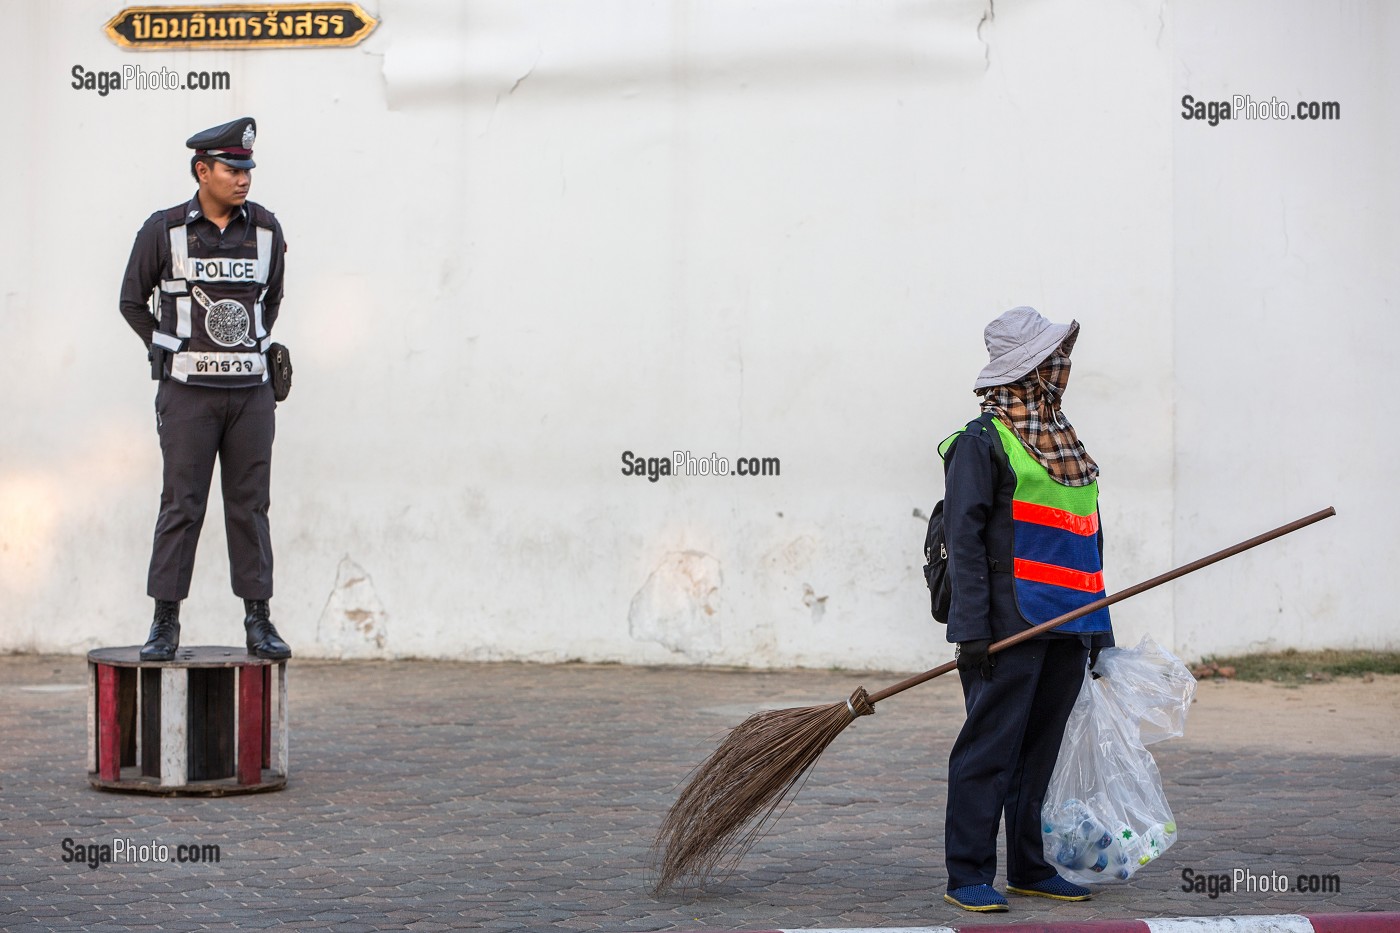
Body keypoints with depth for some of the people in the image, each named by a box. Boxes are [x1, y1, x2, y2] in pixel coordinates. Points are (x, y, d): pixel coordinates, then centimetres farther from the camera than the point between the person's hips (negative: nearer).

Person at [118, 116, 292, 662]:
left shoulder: (265, 229, 5)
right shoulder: (163, 231, -3)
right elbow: (132, 301, 9)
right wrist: (171, 353, 6)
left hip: (250, 391, 2)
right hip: (188, 392, -2)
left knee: (249, 505, 4)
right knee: (181, 505, -2)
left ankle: (258, 621, 9)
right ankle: (165, 623, 3)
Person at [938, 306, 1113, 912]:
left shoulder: (1064, 443, 19)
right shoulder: (981, 443, -6)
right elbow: (965, 539, -12)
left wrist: (1098, 627, 18)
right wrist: (971, 628, -18)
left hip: (1066, 628, 8)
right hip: (1009, 628, -8)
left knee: (1041, 748, 12)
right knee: (989, 748, -5)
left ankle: (1030, 868, 20)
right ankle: (968, 876, -1)